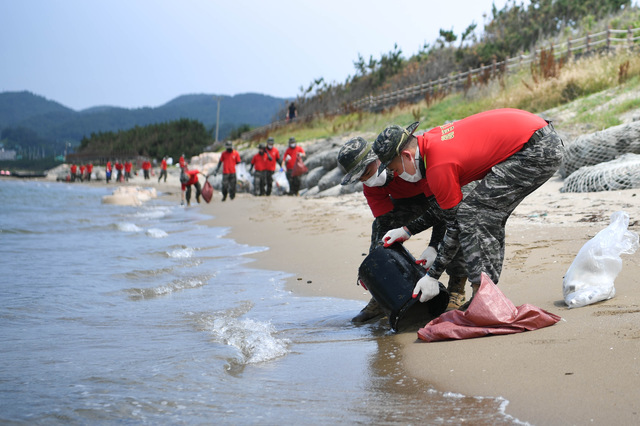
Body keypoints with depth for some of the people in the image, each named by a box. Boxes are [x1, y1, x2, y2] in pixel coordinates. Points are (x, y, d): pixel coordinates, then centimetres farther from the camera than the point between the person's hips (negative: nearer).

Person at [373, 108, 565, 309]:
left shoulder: (439, 166, -18)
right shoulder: (430, 139, 10)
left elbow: (455, 226, -9)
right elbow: (445, 202, 23)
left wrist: (432, 276, -1)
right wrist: (407, 231, 22)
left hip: (537, 150, -10)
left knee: (474, 215, -11)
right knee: (488, 215, 15)